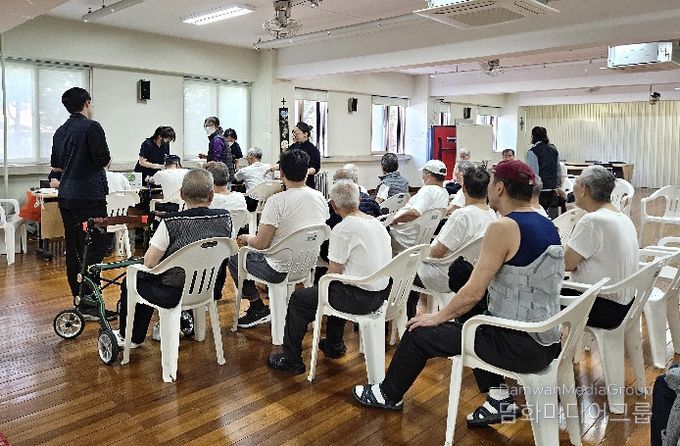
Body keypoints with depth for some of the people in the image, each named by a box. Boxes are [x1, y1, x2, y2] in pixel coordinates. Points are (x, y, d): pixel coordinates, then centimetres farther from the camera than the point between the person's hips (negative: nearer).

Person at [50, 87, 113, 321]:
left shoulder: (61, 131, 14)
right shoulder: (91, 127, -10)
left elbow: (55, 164, 20)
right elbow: (103, 159, -19)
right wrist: (95, 163, 2)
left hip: (66, 196, 8)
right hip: (89, 196, -8)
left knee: (73, 249, 11)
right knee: (94, 249, -6)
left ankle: (79, 300, 19)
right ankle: (90, 305, -7)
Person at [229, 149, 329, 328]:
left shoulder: (277, 201, -22)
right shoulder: (320, 197, -2)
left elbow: (261, 244, -19)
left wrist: (246, 238, 6)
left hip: (282, 270, -7)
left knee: (234, 258, 15)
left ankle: (258, 309, 14)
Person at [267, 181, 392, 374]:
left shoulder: (342, 230, -18)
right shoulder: (377, 223, 7)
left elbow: (334, 273, -15)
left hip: (359, 298, -8)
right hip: (381, 293, 9)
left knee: (298, 299, 6)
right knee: (338, 290, 36)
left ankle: (291, 360, 15)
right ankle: (334, 345, 43)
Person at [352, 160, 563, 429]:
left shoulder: (503, 227, -19)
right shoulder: (546, 225, 7)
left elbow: (473, 293, -19)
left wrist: (438, 316, -2)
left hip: (519, 346, -8)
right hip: (546, 343, 8)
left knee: (419, 333, 7)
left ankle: (388, 395, 32)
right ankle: (499, 397, 26)